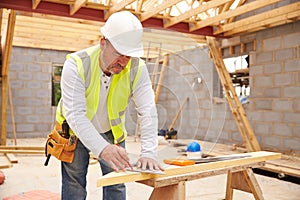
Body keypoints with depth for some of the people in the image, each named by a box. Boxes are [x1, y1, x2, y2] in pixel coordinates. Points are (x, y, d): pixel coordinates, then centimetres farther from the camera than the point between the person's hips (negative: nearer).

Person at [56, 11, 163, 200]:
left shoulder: (137, 68, -21)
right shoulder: (76, 64, -28)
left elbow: (147, 111, -25)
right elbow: (75, 114, -36)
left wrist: (148, 153, -38)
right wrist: (102, 148, -50)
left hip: (112, 132, 2)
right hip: (75, 131, -2)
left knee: (116, 185, 5)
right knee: (74, 185, 5)